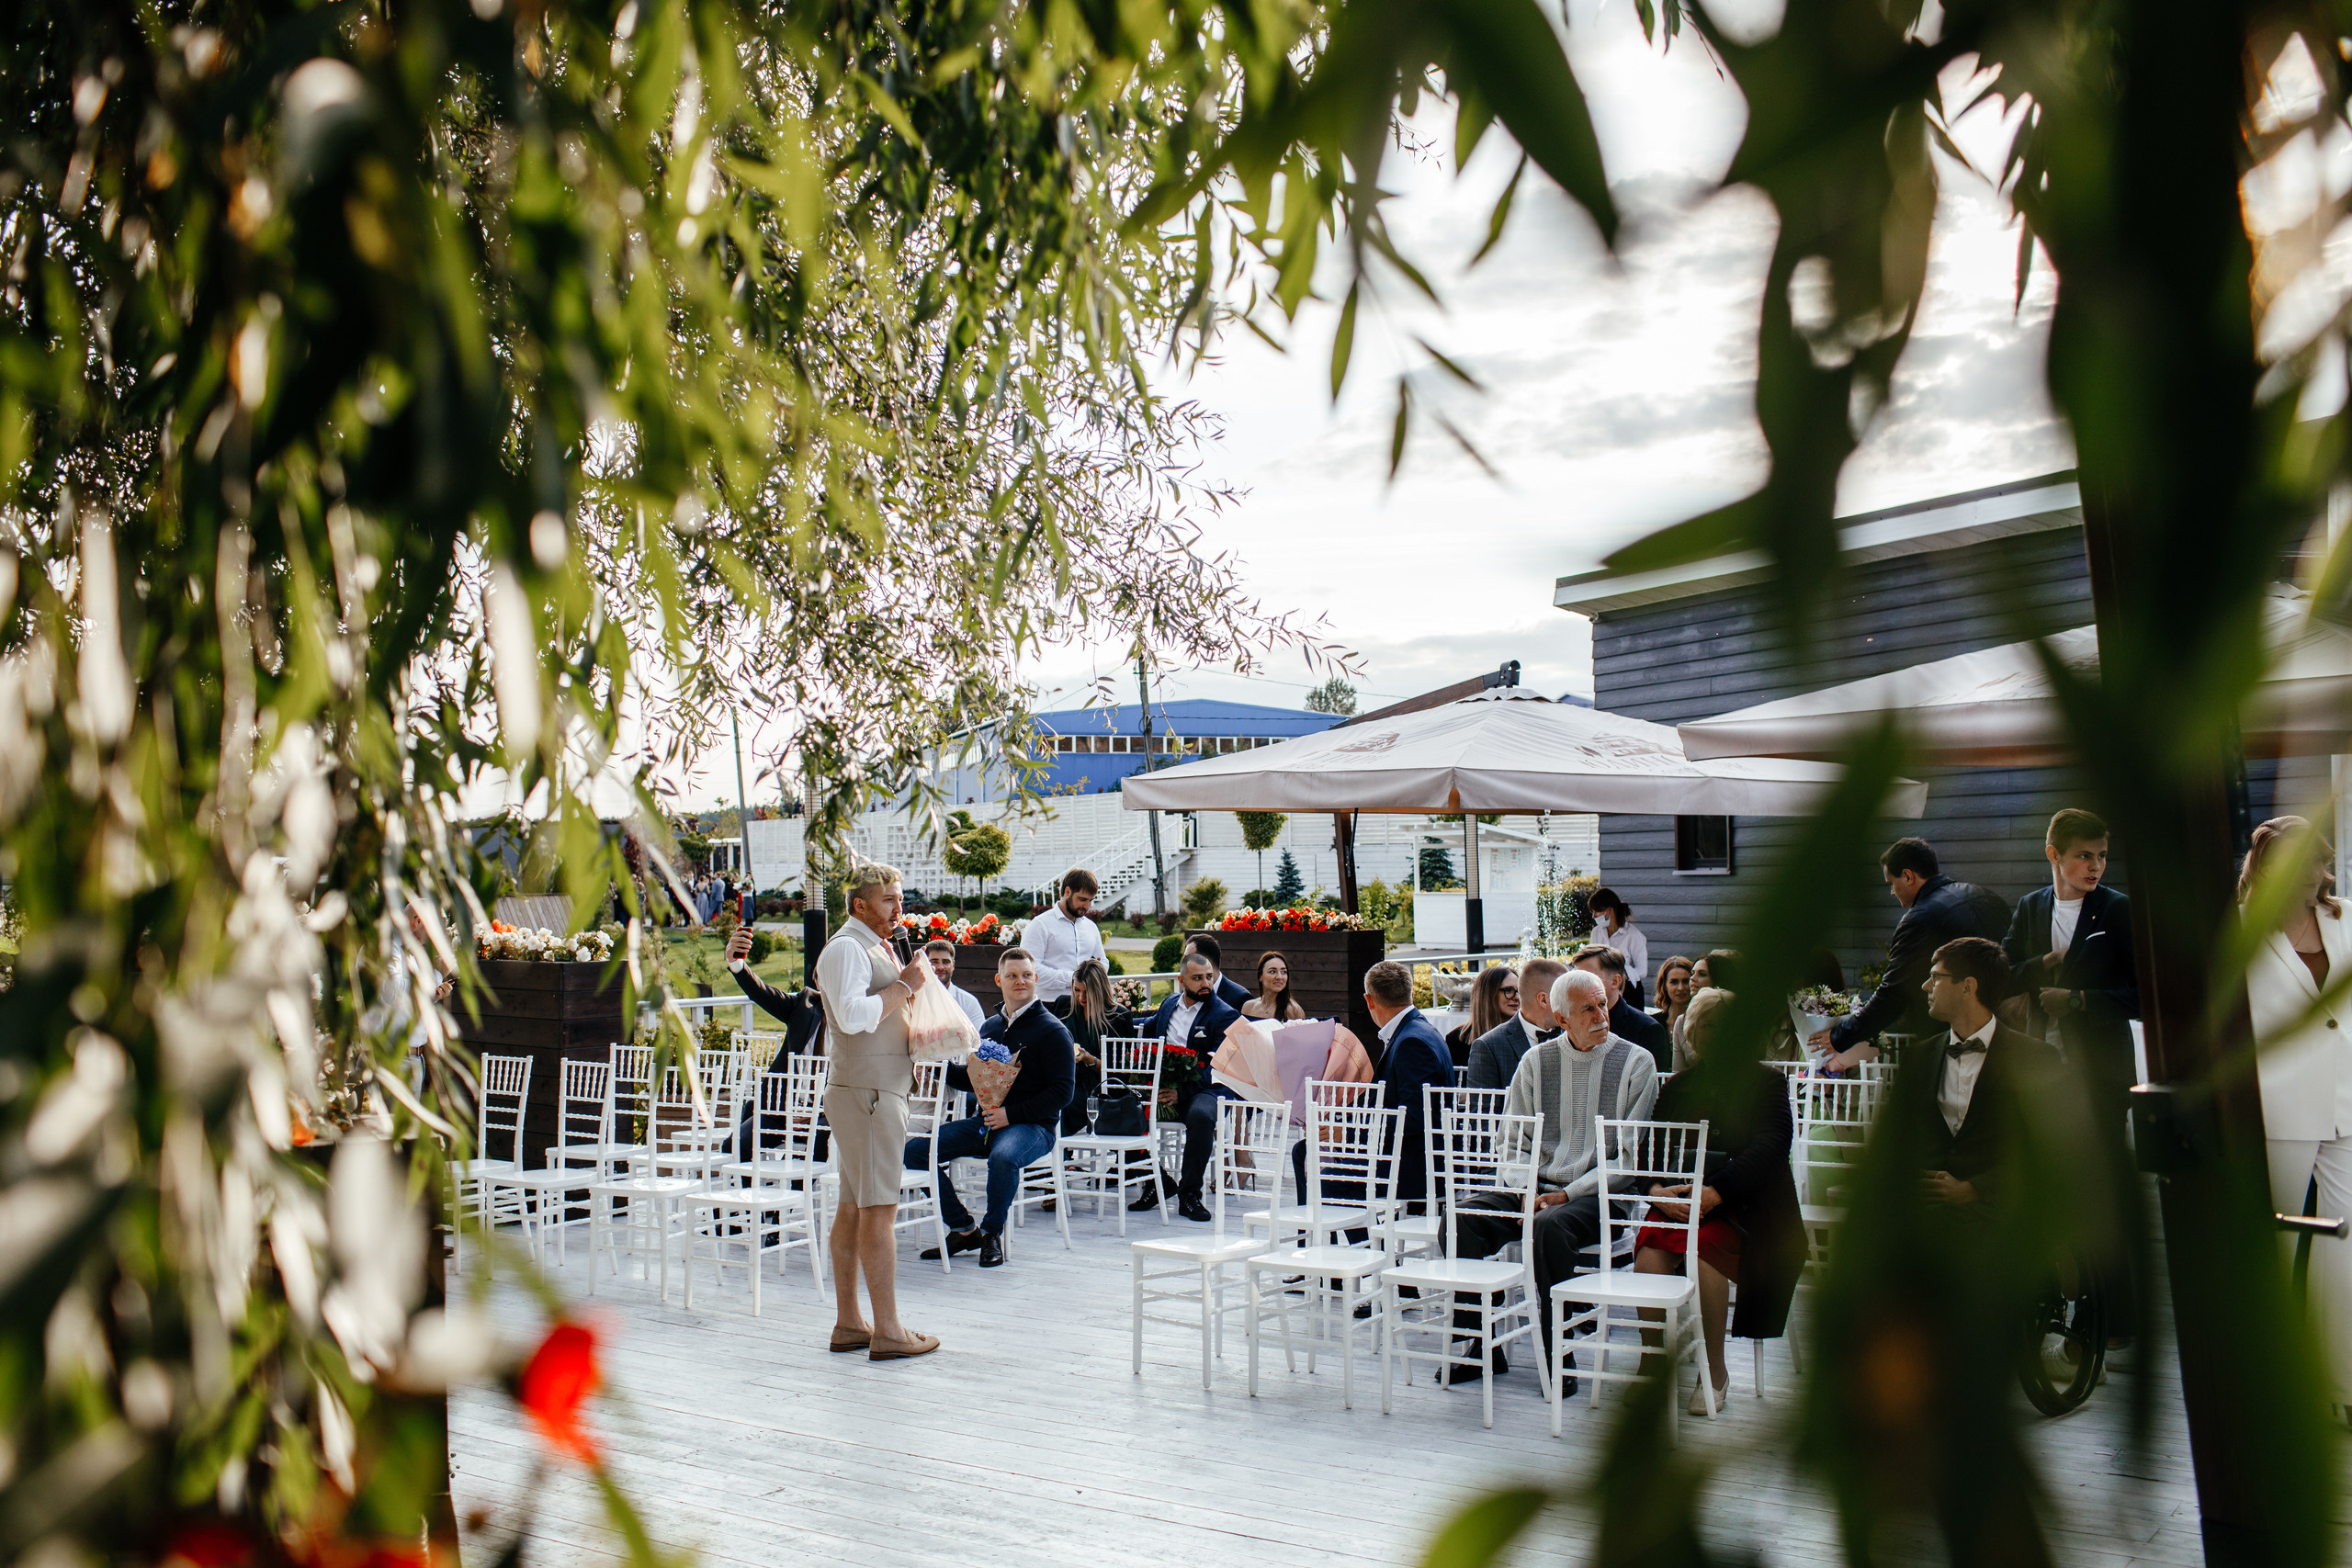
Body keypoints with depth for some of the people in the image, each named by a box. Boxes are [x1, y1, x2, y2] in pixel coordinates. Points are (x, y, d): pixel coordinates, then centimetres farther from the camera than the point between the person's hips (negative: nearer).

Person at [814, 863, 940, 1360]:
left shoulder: (879, 948, 21)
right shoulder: (846, 949, -11)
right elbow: (852, 1015, -24)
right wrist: (905, 985, -15)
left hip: (882, 1089, 10)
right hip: (865, 1093, -10)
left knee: (853, 1208, 11)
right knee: (879, 1209, -10)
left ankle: (848, 1323, 14)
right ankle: (887, 1332, -9)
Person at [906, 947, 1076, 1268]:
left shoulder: (1052, 1030, -5)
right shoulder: (990, 1027, 16)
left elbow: (1063, 1091, -12)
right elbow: (972, 1079, 25)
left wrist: (1011, 1114, -17)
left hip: (1032, 1125, -7)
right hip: (986, 1121, 7)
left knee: (1003, 1157, -40)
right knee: (914, 1150, -9)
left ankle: (992, 1233, -13)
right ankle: (964, 1229, 2)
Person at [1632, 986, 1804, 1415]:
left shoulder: (1764, 1082, 7)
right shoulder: (1677, 1085, 19)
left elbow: (1770, 1144, -8)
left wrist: (1717, 1192, -22)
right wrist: (1658, 1190, -11)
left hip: (1740, 1205, -3)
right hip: (1677, 1200, 3)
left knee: (1705, 1249, -33)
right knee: (1648, 1257, -27)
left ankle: (1716, 1371, -16)